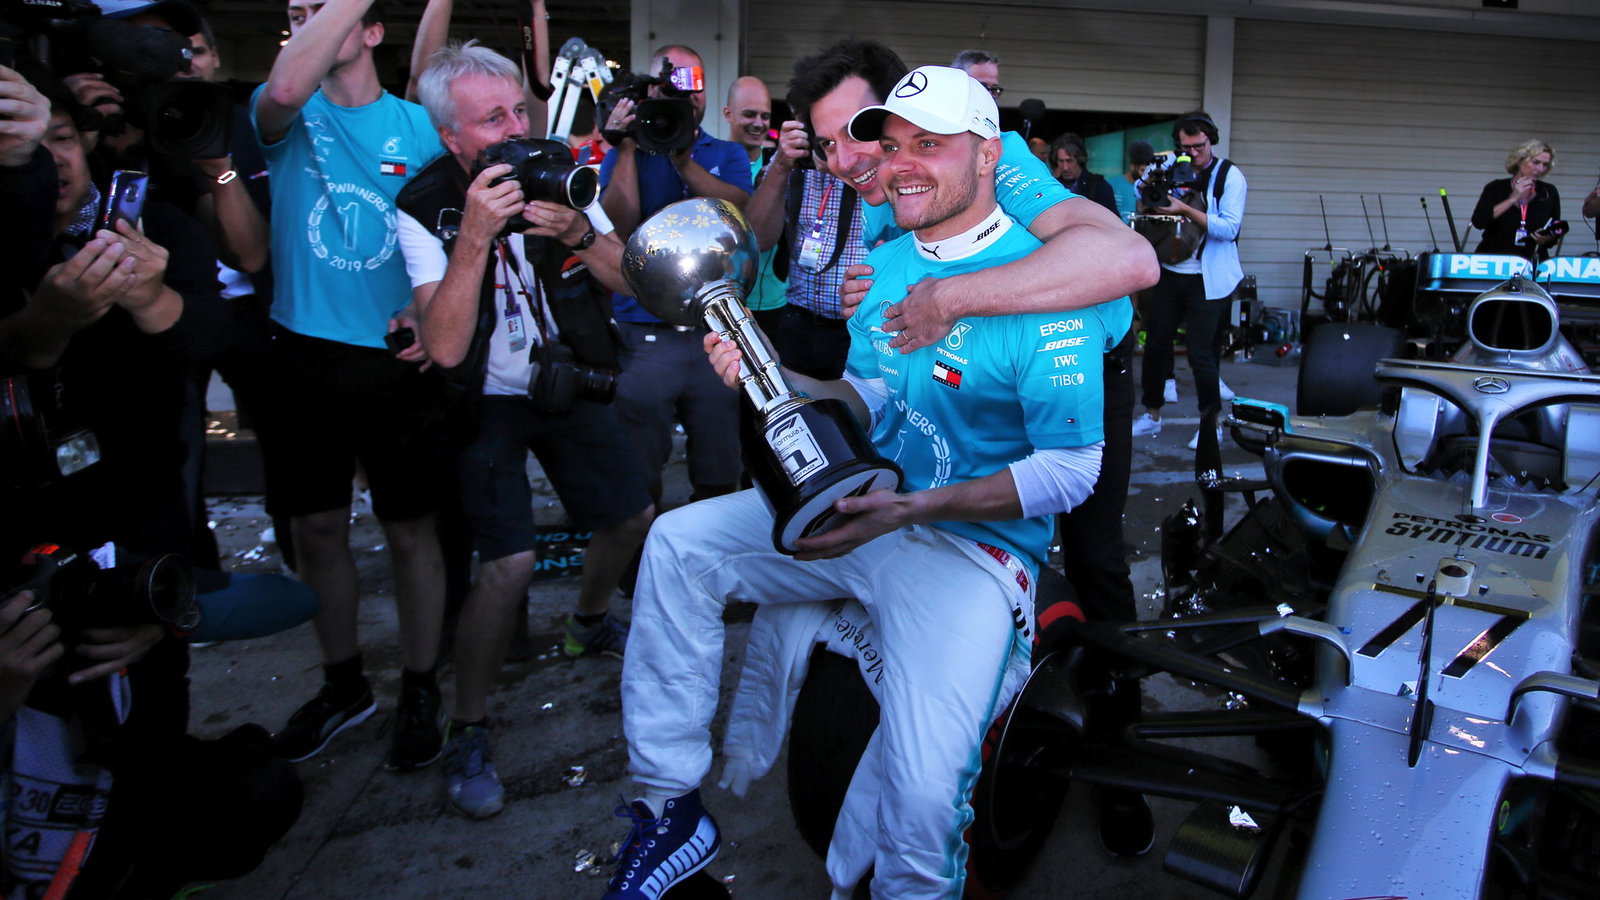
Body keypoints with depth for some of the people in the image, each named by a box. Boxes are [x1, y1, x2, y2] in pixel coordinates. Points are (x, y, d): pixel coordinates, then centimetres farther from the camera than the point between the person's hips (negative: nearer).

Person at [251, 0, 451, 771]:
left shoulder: (419, 126, 2)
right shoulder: (289, 117, 2)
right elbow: (284, 89, -24)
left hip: (394, 360, -1)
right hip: (302, 358, 2)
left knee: (411, 532, 5)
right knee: (317, 528, 12)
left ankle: (419, 691, 23)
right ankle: (343, 684, 32)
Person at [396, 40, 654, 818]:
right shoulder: (425, 207, -19)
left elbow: (630, 280, -9)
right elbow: (445, 347, -30)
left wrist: (578, 233, -27)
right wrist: (474, 236, -38)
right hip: (487, 400, -5)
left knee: (633, 517, 12)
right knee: (510, 562, -19)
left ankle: (590, 620, 45)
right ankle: (467, 732, 0)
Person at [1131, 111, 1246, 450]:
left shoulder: (1230, 176, -6)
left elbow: (1229, 228, -17)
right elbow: (1143, 203, 13)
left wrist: (1185, 209, -25)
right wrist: (1150, 198, -10)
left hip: (1207, 279, -4)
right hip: (1168, 272, 5)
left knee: (1199, 350, -5)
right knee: (1156, 342, 8)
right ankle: (1152, 415, 24)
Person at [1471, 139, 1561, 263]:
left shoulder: (1549, 192, 9)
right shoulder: (1497, 188, 3)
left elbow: (1556, 232, 16)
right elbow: (1478, 221, -13)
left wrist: (1546, 239, -6)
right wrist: (1513, 199, -12)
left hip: (1533, 261, 2)